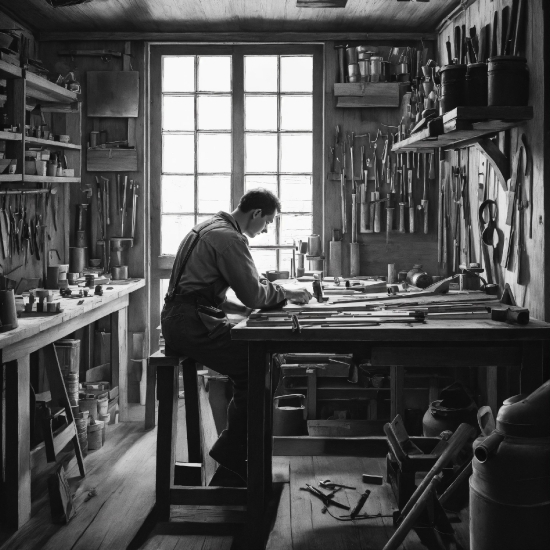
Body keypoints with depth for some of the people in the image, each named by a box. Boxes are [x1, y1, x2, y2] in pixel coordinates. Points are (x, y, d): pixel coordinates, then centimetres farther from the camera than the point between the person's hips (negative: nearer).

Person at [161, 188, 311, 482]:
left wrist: (243, 308, 13)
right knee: (258, 368, -11)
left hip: (181, 319, 10)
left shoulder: (212, 227, 20)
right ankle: (231, 452, 0)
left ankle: (233, 449, 12)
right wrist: (288, 293, 1)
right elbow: (254, 293, -15)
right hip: (193, 325, -10)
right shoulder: (229, 238, -14)